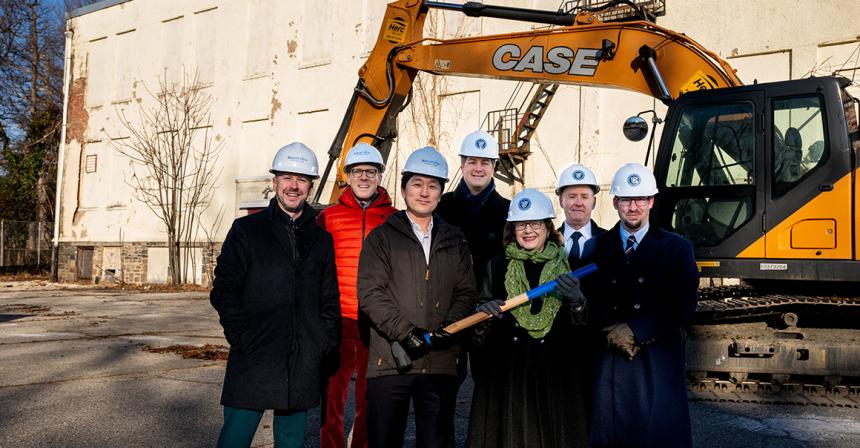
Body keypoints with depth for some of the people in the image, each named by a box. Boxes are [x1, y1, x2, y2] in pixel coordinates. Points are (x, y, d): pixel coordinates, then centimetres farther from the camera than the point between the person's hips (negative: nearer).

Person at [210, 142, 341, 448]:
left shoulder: (322, 239, 12)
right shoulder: (246, 230, 4)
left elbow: (330, 300, 15)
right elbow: (224, 290, -1)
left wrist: (326, 341, 3)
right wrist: (241, 338, -10)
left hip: (303, 365, 3)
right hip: (253, 362, -3)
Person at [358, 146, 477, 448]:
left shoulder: (454, 241, 14)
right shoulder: (381, 238, 4)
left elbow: (465, 292, 8)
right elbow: (370, 293, -6)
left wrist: (449, 327, -10)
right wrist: (405, 331, -17)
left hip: (441, 363, 2)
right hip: (389, 361, -2)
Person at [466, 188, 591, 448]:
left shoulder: (568, 267, 6)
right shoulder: (497, 266, 7)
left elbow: (585, 327, 3)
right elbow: (477, 336, 10)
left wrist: (576, 301, -15)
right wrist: (484, 317, -11)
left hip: (557, 375, 0)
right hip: (506, 375, 0)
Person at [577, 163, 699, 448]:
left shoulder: (677, 248, 5)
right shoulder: (596, 247, 9)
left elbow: (684, 306, -4)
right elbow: (589, 303, 2)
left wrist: (634, 331, -11)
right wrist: (611, 333, -14)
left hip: (658, 363, -1)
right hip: (609, 362, 1)